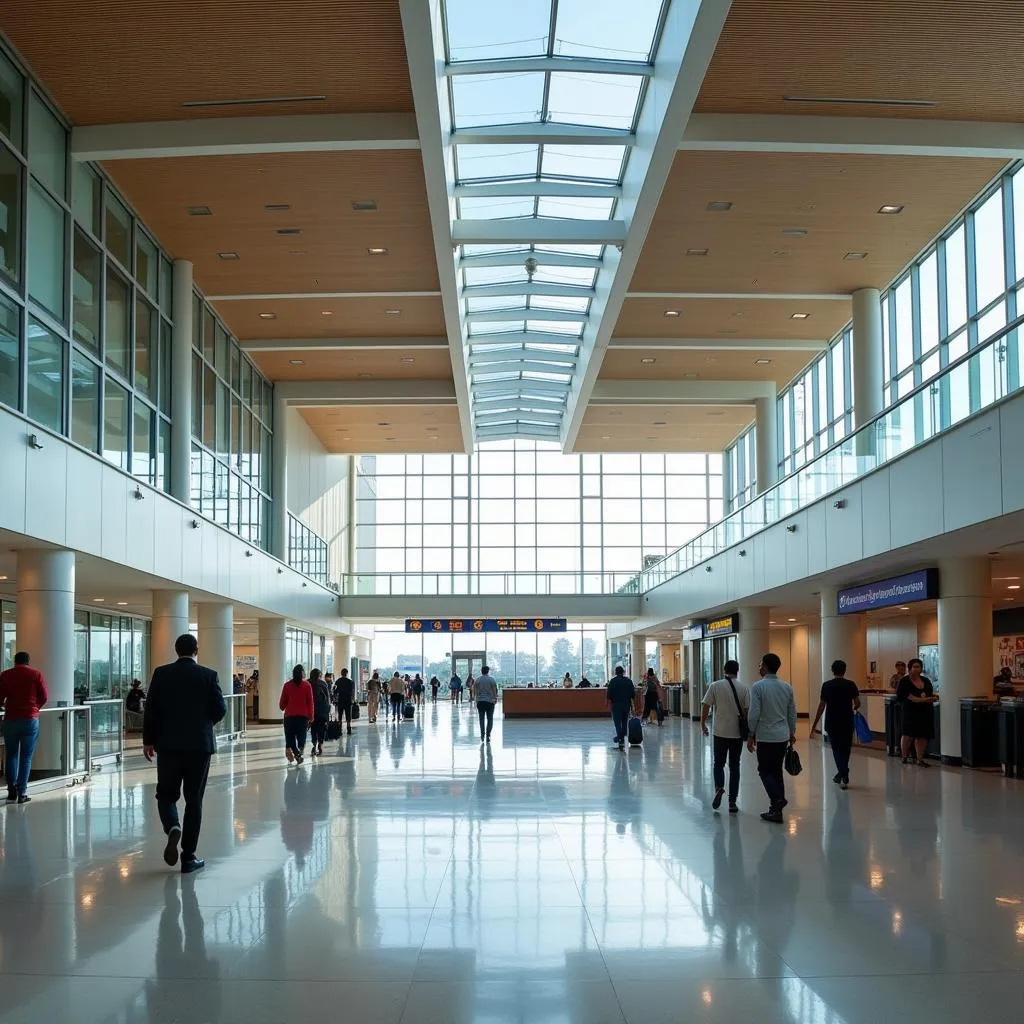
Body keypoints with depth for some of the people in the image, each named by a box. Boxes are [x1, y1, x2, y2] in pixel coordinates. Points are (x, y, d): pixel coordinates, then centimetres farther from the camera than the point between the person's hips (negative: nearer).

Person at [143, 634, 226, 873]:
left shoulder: (161, 673, -1)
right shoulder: (208, 675, -4)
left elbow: (151, 709, -2)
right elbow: (220, 709, -5)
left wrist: (148, 741, 8)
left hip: (168, 745, 1)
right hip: (199, 744, -1)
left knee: (166, 793, 14)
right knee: (194, 799, 7)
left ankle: (172, 828, -17)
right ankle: (188, 856, 7)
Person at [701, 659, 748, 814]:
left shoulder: (715, 686, -4)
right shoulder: (744, 688, -2)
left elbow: (705, 706, -4)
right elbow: (748, 710, -4)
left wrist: (703, 724, 10)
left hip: (719, 732, -1)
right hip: (737, 733, 1)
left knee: (718, 763, 13)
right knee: (734, 766, 9)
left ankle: (719, 788, -14)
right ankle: (732, 802, 9)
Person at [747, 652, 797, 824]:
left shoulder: (758, 686, -12)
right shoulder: (787, 687, 4)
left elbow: (754, 713, -14)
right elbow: (792, 713, 10)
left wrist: (751, 734, -4)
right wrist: (792, 733, 23)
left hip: (765, 736, -5)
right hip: (783, 736, 5)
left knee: (765, 770, 4)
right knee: (776, 770, 13)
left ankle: (777, 798, -17)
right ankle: (776, 809, 13)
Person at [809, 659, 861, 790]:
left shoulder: (826, 685, -4)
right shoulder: (851, 684, -2)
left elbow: (822, 705, -4)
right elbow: (857, 703, -5)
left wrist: (815, 724, 3)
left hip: (832, 723, -1)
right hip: (847, 722, 1)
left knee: (837, 749, 5)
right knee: (845, 749, 14)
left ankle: (843, 775, -9)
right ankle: (842, 774, 20)